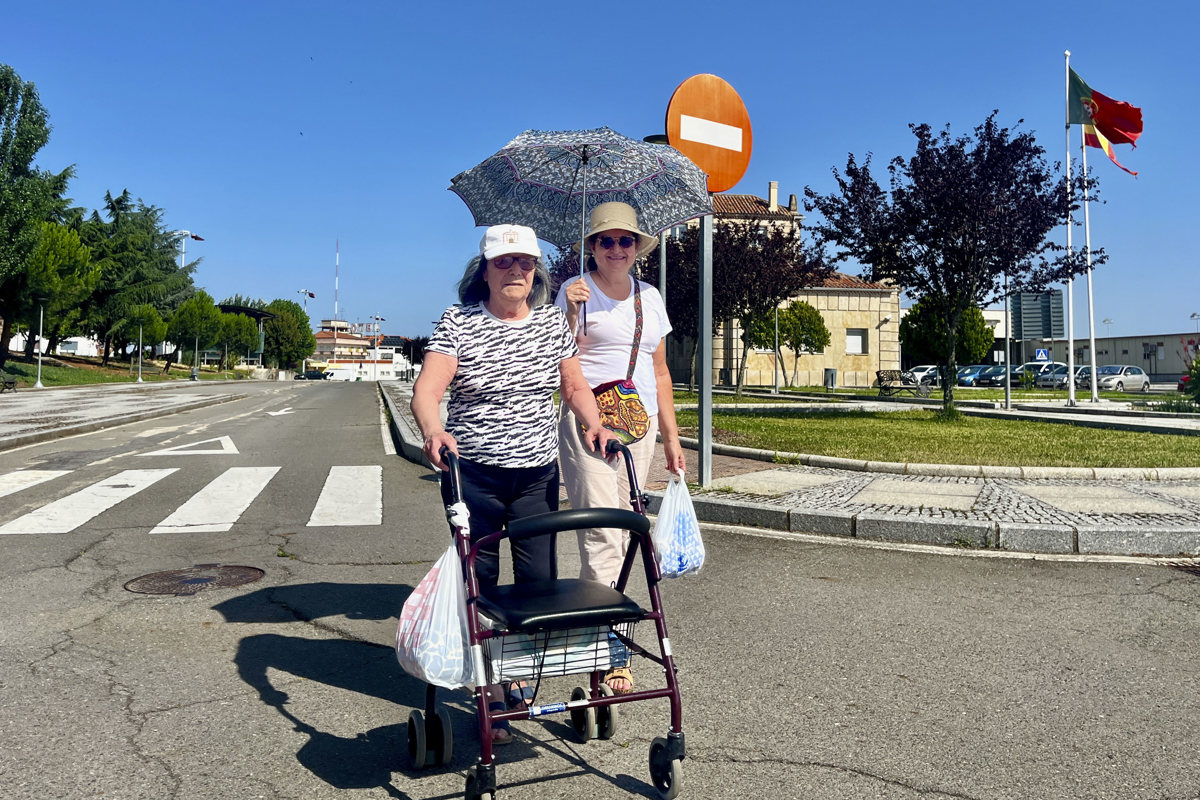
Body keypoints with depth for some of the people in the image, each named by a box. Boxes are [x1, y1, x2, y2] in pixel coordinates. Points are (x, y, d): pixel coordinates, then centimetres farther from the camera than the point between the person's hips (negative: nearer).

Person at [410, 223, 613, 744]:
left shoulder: (553, 322, 7)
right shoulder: (458, 322, -6)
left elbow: (575, 387, 13)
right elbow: (426, 390, -16)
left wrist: (592, 425, -6)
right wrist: (433, 431, -36)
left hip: (538, 472, 3)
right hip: (473, 473, -3)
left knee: (539, 579, 5)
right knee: (478, 580, 2)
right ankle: (488, 691, 17)